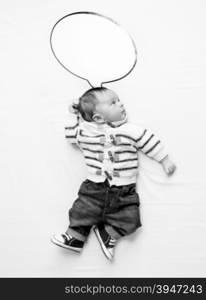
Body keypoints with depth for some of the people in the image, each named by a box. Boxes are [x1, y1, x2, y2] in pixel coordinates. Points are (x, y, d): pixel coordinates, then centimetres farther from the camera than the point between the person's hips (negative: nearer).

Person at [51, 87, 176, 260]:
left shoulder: (131, 131, -1)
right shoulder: (86, 132, 1)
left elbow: (149, 141, 5)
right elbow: (70, 135, 16)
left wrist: (165, 160, 8)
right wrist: (77, 117, 9)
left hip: (124, 191, 0)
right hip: (95, 188, 0)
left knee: (129, 219, -11)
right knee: (82, 212, -6)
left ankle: (107, 233, 11)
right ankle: (75, 236, 18)